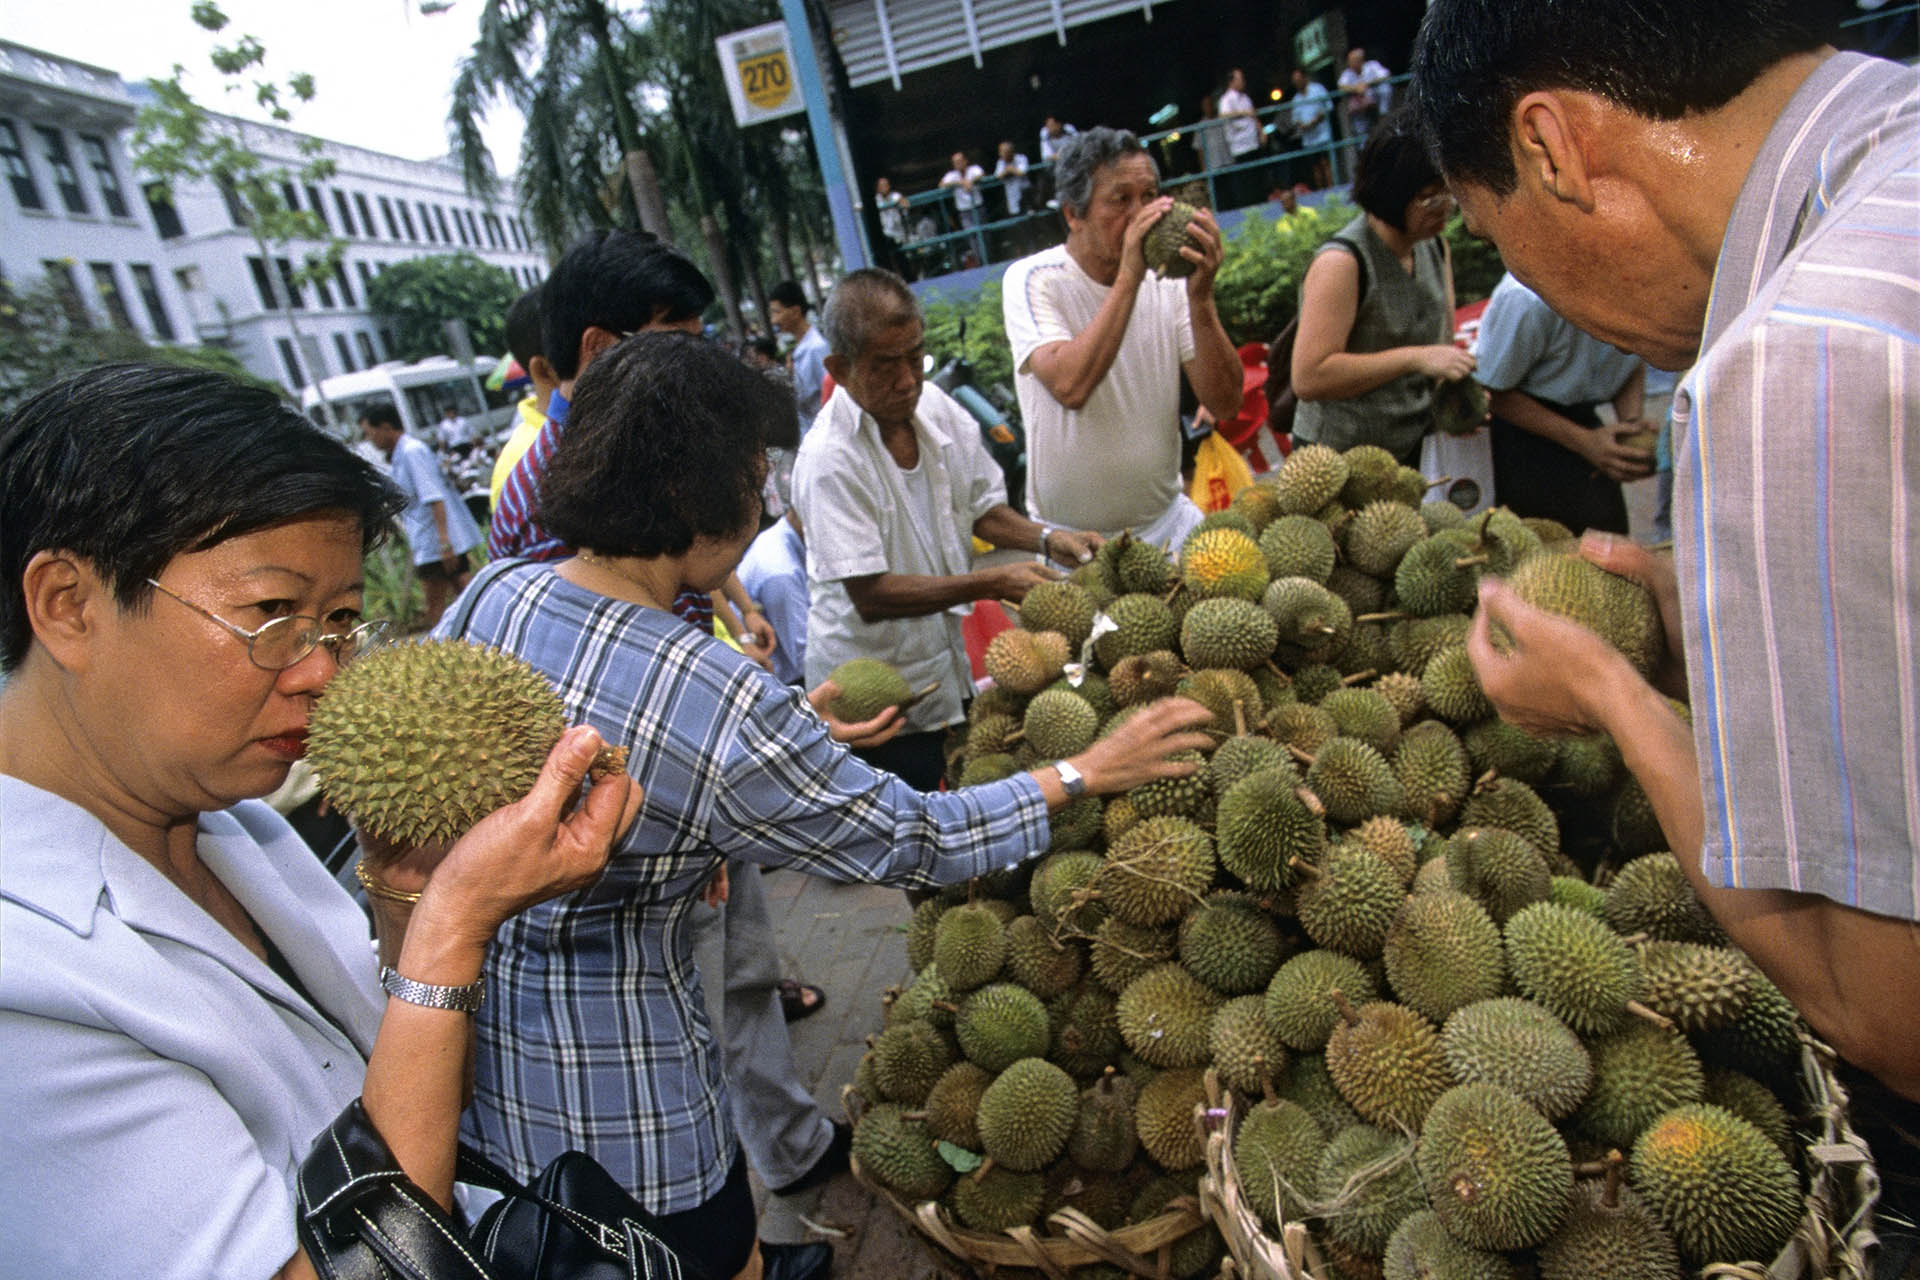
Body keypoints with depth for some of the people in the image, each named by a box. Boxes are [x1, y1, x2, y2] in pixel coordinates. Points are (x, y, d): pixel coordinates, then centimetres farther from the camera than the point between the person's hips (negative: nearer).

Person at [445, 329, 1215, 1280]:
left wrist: (797, 735, 6)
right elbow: (920, 842, -20)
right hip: (614, 1112, -7)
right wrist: (1087, 772, -7)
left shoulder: (494, 594, -10)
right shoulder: (717, 704, -32)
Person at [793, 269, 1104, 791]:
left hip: (946, 665, 7)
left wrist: (1045, 539, -11)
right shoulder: (829, 460, -25)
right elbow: (871, 596, -27)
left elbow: (982, 508, 8)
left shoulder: (935, 406, -3)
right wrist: (993, 583, -29)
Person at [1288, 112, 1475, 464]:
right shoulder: (1341, 263, -20)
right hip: (1341, 458, -7)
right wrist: (1414, 359, -27)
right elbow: (1308, 379, -28)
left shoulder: (1435, 248, 6)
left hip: (1417, 448, 8)